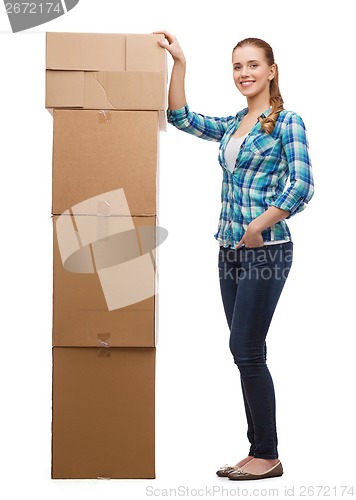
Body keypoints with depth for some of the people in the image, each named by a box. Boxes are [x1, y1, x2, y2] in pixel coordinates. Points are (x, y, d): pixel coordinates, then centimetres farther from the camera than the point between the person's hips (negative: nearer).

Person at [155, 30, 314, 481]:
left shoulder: (287, 122, -7)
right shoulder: (231, 125, 15)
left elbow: (302, 187, -17)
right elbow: (180, 117, 8)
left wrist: (257, 228, -16)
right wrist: (179, 62, 1)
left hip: (266, 251, -7)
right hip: (230, 250, 8)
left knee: (247, 351, -7)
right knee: (246, 353, 9)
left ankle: (268, 456, 5)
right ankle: (257, 452, 17)